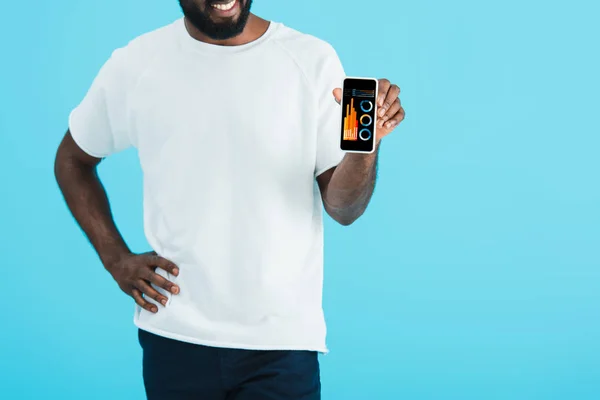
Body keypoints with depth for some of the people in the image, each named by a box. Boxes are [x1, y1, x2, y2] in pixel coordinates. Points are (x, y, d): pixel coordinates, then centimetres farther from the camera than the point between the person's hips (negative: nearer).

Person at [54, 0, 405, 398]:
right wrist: (116, 259, 3)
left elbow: (342, 209, -6)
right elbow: (72, 160, 14)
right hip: (175, 336, 1)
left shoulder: (312, 61, -5)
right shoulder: (135, 66, -2)